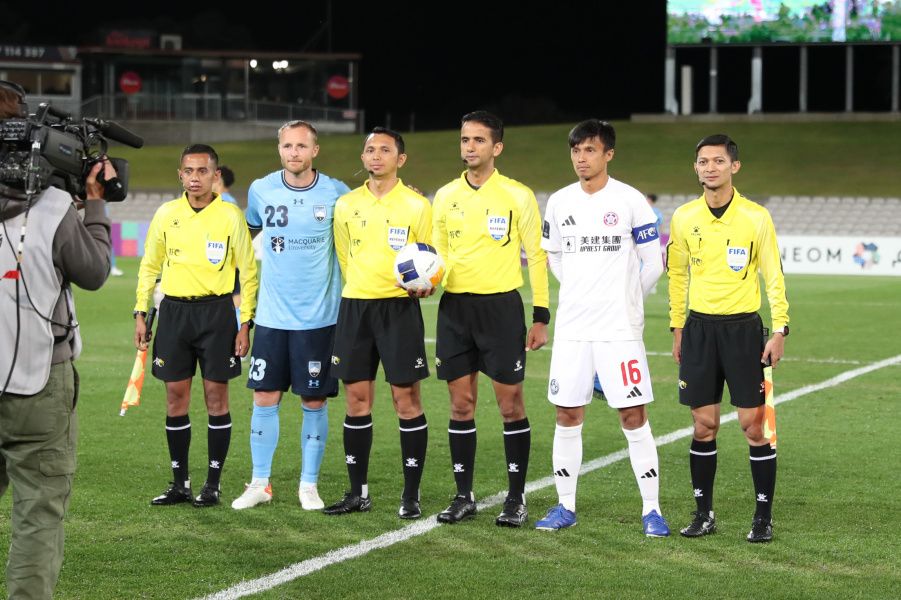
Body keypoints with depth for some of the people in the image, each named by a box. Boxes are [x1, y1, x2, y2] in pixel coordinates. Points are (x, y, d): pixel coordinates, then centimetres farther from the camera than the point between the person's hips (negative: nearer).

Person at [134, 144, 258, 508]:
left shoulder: (230, 216, -3)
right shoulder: (166, 214, 5)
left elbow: (248, 271, 0)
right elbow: (149, 266, 14)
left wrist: (246, 323, -5)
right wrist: (140, 313, 8)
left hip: (216, 310, -3)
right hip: (174, 311, 3)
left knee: (216, 396, -1)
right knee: (176, 397, 4)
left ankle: (212, 484, 7)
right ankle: (179, 484, 11)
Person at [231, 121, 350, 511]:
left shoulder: (335, 193, -4)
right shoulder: (261, 190, 2)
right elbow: (249, 231, 19)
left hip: (319, 316, -2)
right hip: (271, 314, 2)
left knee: (314, 402, 2)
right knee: (265, 398, 2)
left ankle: (309, 485, 14)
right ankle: (260, 483, 12)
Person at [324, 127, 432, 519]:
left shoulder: (416, 206, -2)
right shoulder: (346, 206, 9)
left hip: (399, 308, -4)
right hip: (354, 306, 4)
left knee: (406, 398, -4)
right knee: (357, 398, 5)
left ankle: (411, 495, 1)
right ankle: (358, 492, 13)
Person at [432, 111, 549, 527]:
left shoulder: (517, 196, -3)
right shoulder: (445, 196, 9)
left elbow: (537, 256, -1)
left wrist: (541, 316, -4)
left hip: (501, 306, -4)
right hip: (455, 307, 4)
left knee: (510, 403, -2)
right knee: (461, 404, 6)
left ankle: (516, 499, 5)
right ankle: (464, 496, 13)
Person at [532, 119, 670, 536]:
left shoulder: (630, 201, -5)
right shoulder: (559, 202, 6)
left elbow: (653, 263, 0)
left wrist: (623, 298, 10)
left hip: (619, 328, -4)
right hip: (571, 326, 4)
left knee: (633, 415, -4)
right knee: (567, 415, 6)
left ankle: (651, 509, 2)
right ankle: (565, 506, 15)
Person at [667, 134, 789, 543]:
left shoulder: (756, 217, -5)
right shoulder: (683, 218, 4)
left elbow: (774, 276, -2)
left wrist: (780, 330, -7)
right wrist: (677, 329, 12)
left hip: (742, 327, -3)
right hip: (699, 328, 3)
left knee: (754, 425, -3)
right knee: (704, 425, 5)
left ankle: (764, 517, 5)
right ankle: (703, 513, 14)